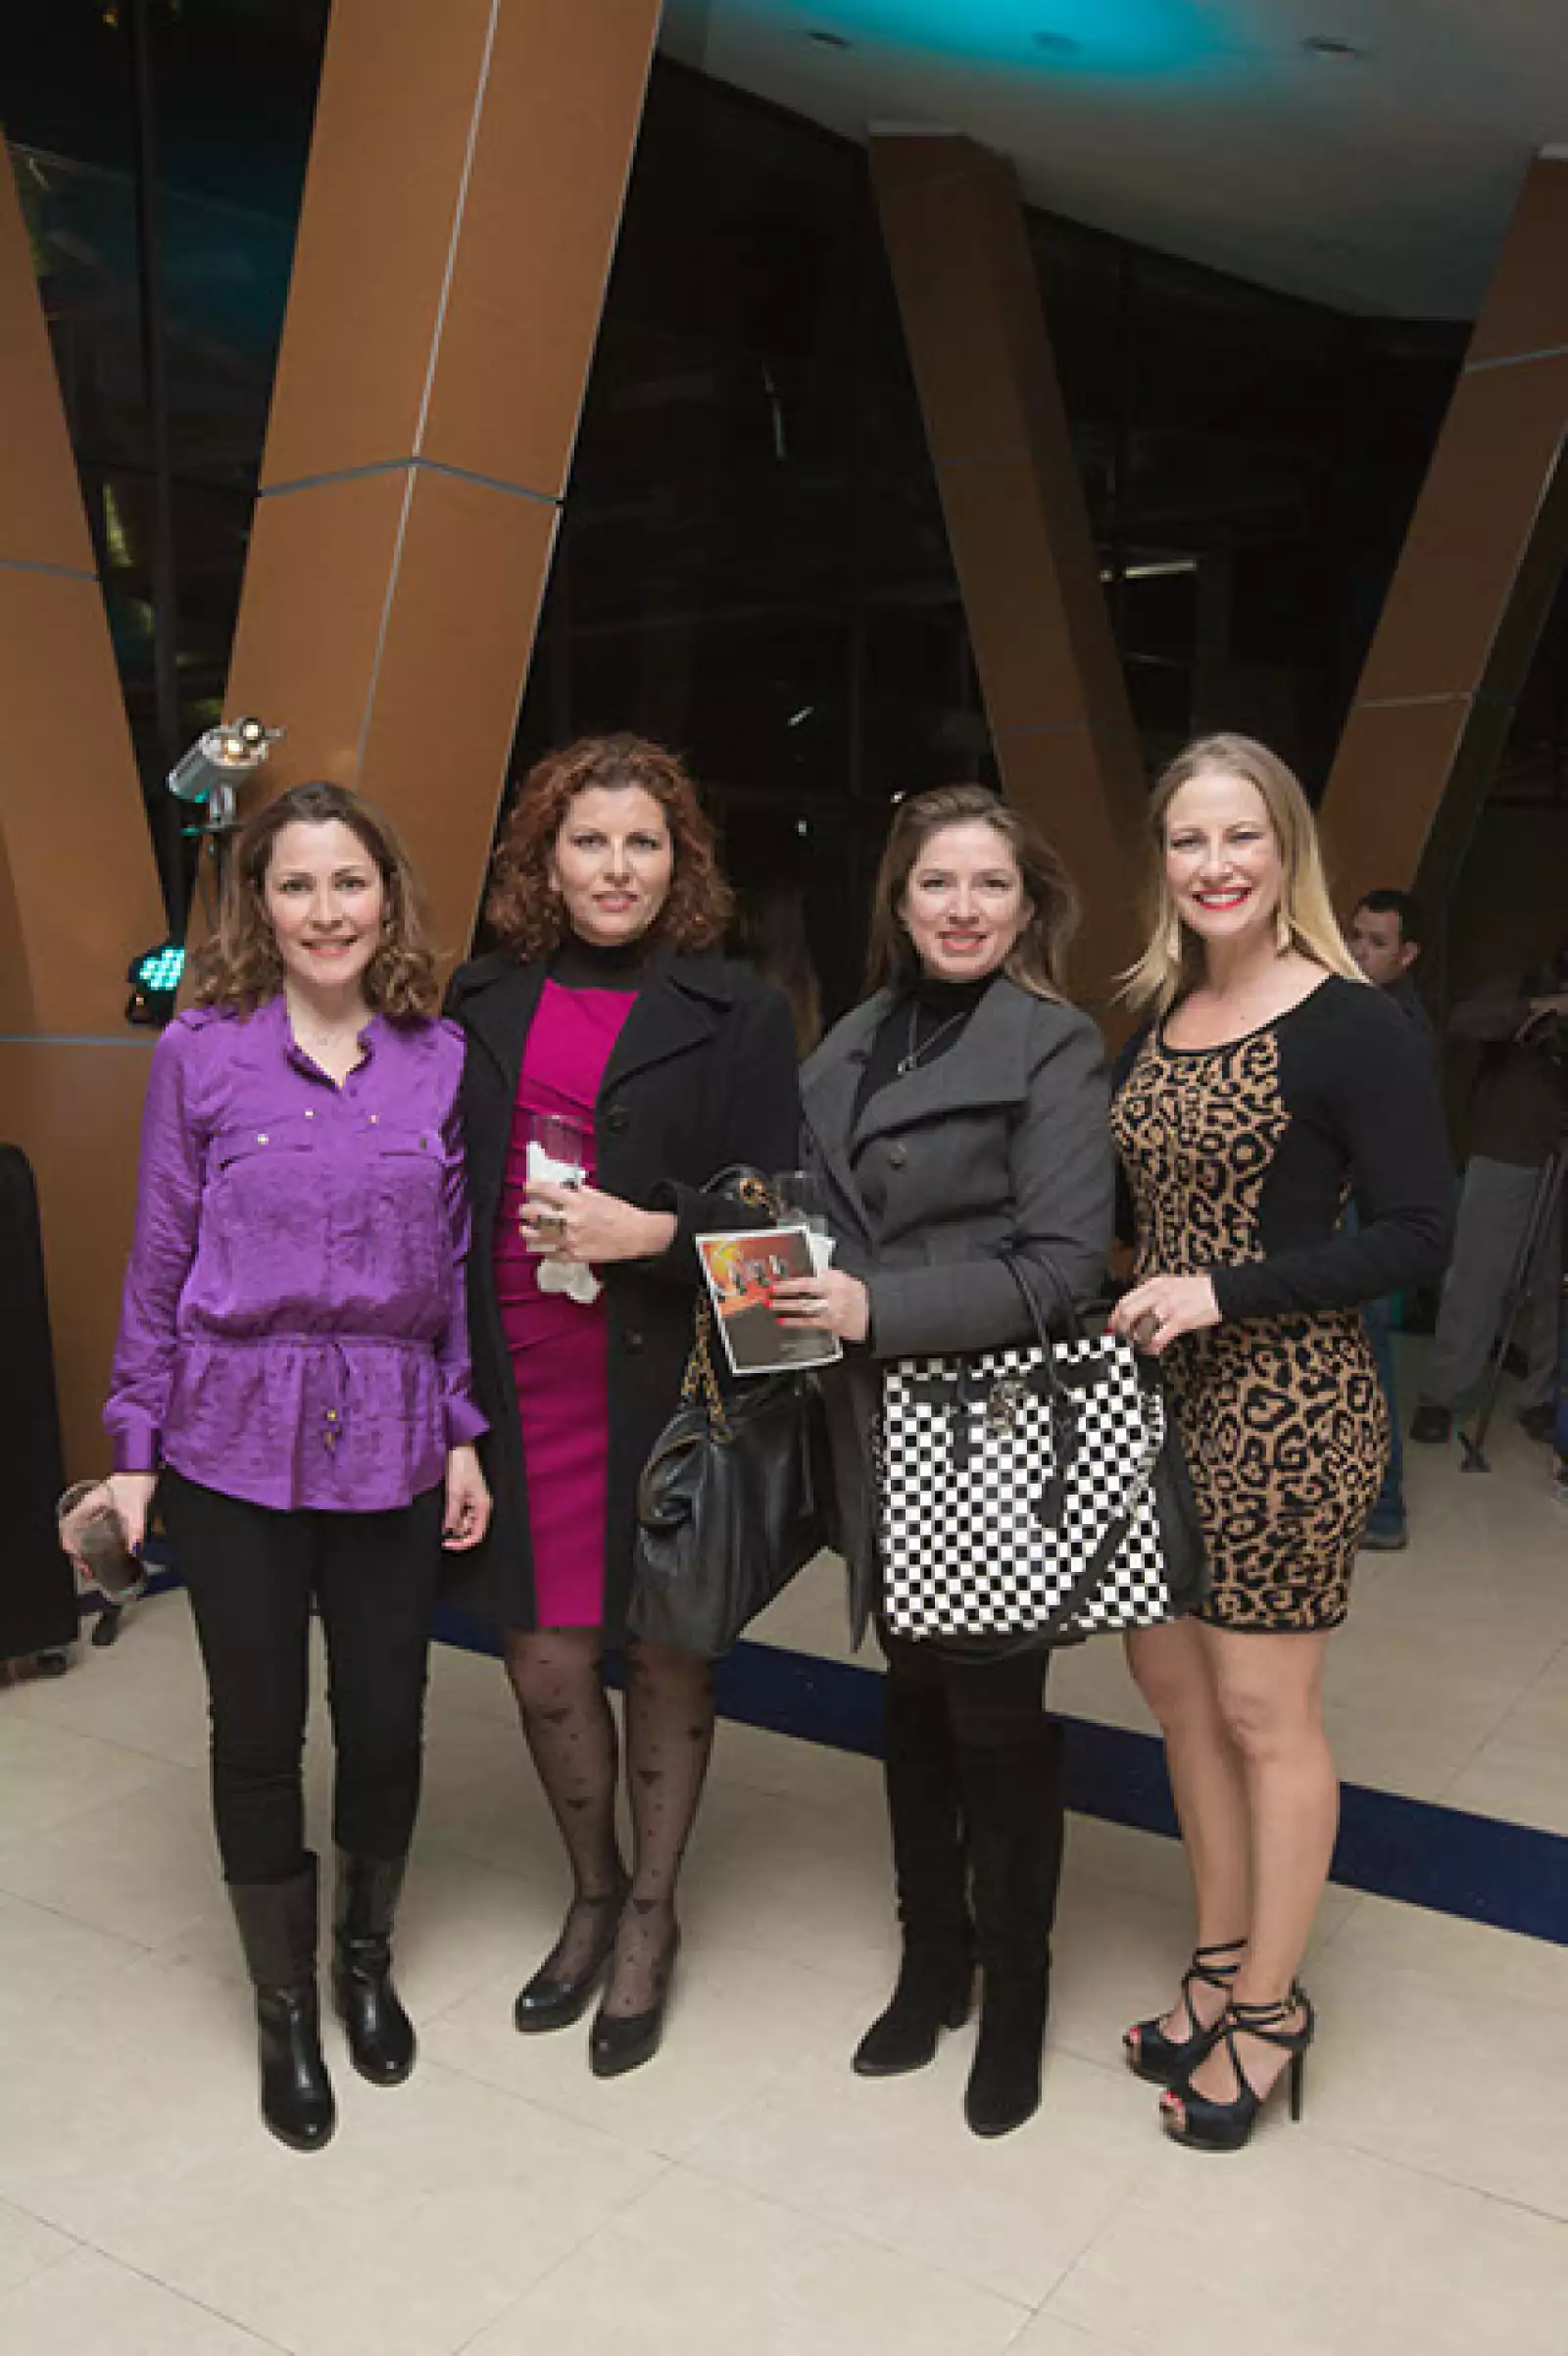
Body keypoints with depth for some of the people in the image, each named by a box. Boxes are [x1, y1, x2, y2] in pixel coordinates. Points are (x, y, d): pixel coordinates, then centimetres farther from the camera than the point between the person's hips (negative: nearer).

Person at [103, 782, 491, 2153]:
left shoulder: (441, 1057, 0)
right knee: (259, 1732, 10)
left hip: (392, 1441, 2)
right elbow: (161, 1259, 0)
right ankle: (285, 2011, 31)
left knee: (386, 1721, 11)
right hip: (237, 1437, -1)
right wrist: (136, 1446, 0)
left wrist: (467, 1435, 4)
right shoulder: (201, 1052, -4)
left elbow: (460, 1261, 5)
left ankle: (368, 1960, 39)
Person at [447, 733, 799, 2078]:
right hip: (516, 1386, 3)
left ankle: (650, 1913, 33)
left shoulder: (734, 1012, -2)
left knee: (665, 1652, 10)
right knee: (543, 1661, 9)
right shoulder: (485, 1006, 7)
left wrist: (650, 1232, -19)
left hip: (664, 1386, -2)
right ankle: (592, 1893, 36)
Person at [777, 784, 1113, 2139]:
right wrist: (798, 1289, -2)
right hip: (878, 1431, 6)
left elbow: (1064, 1264, -16)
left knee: (997, 1714, 7)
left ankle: (1015, 1992, 28)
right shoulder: (853, 1047, 8)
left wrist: (880, 1309, -21)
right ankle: (932, 1961, 36)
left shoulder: (1054, 1048, -9)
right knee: (913, 1696, 17)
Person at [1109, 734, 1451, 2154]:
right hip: (1161, 1393, 7)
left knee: (1260, 1708, 4)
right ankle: (1221, 1965, 33)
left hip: (1287, 1406, -7)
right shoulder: (1158, 1017, 9)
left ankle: (1269, 2007, 25)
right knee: (1171, 1677, 14)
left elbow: (1416, 1237, -14)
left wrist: (1223, 1291, -20)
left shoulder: (1353, 1024, -12)